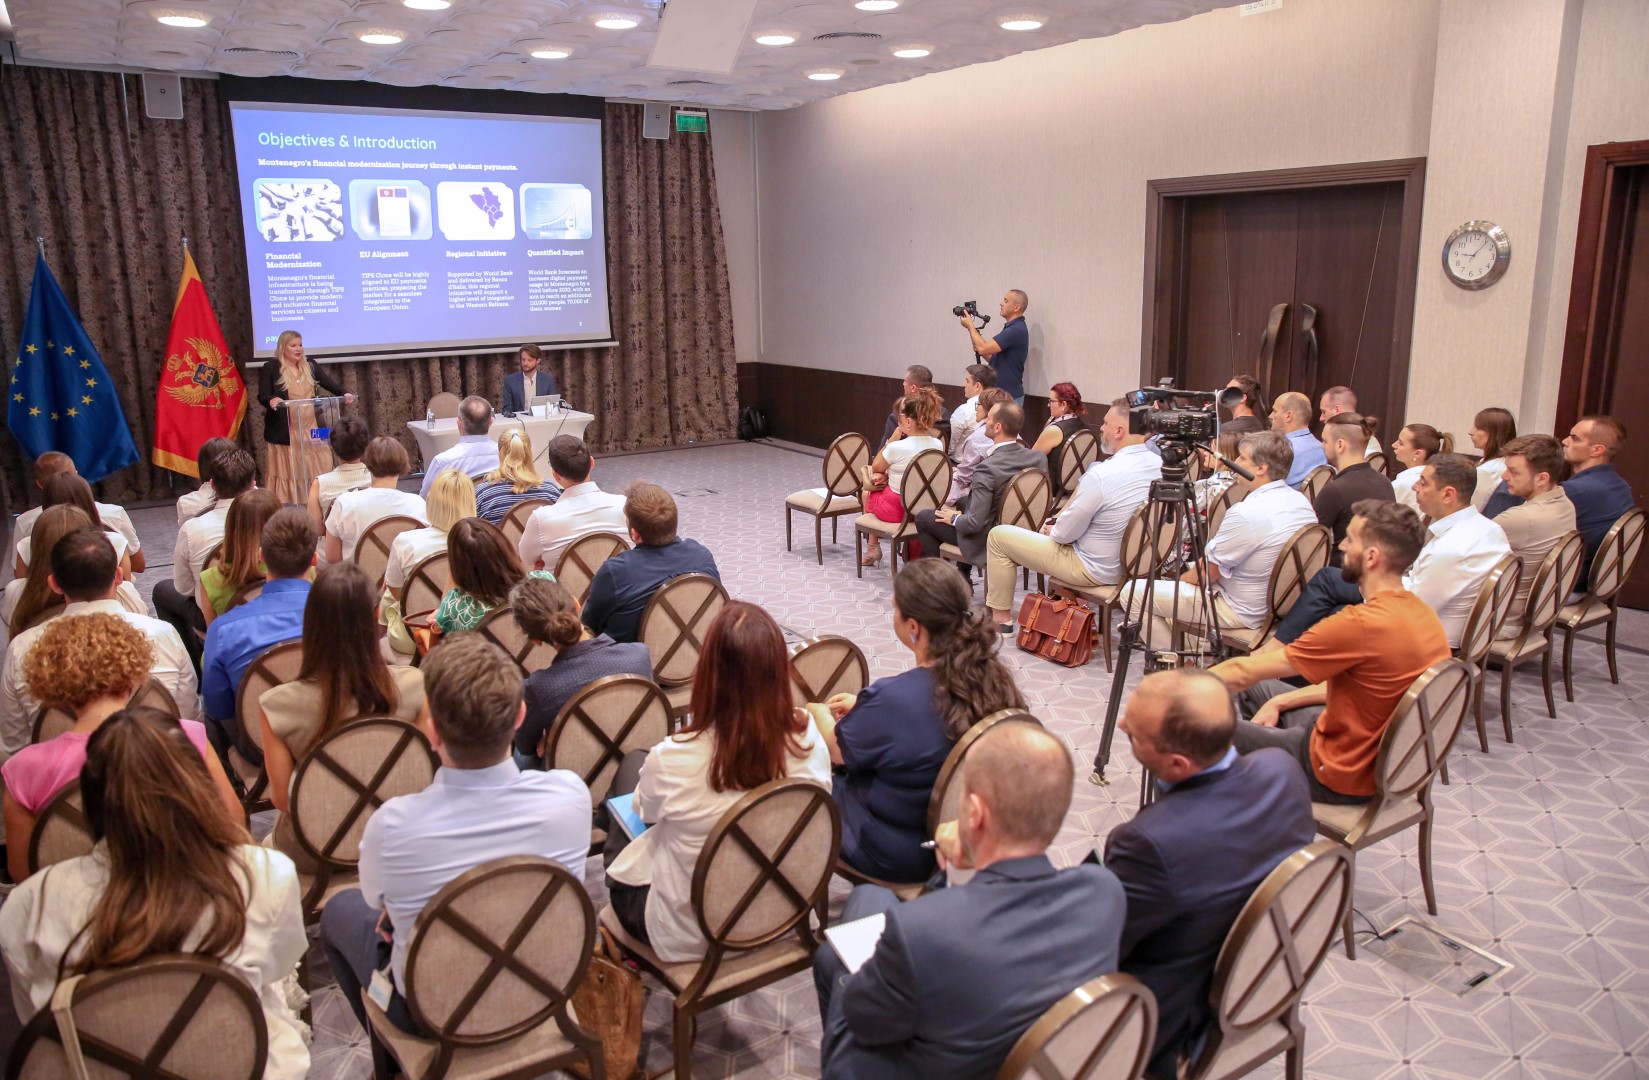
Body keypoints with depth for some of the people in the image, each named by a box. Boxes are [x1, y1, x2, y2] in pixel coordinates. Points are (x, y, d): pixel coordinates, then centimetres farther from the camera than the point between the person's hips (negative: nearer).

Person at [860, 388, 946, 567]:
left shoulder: (897, 447, -28)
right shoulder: (938, 445, -10)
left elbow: (876, 467, -7)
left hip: (895, 509, -5)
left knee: (867, 492, 28)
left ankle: (872, 547, 35)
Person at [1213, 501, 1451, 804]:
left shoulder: (1361, 624, -30)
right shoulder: (1425, 614, -3)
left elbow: (1242, 673, -22)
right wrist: (1279, 702, 7)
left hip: (1343, 780, -9)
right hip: (1387, 761, 9)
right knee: (1257, 688, 23)